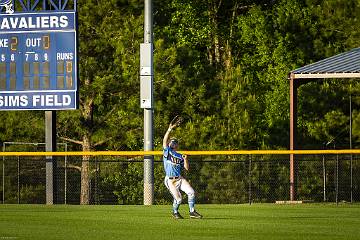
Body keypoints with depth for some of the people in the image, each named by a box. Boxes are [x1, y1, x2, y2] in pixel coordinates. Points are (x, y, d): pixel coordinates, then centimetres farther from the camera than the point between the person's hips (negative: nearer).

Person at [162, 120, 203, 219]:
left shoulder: (179, 156, 18)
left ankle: (192, 212, 2)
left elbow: (187, 168, 12)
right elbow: (165, 141, -10)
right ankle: (175, 212, 16)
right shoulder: (167, 151, 7)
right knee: (178, 199, -12)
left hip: (180, 179, 5)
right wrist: (169, 130, -19)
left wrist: (185, 159, -5)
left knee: (191, 192, -10)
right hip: (170, 180, -4)